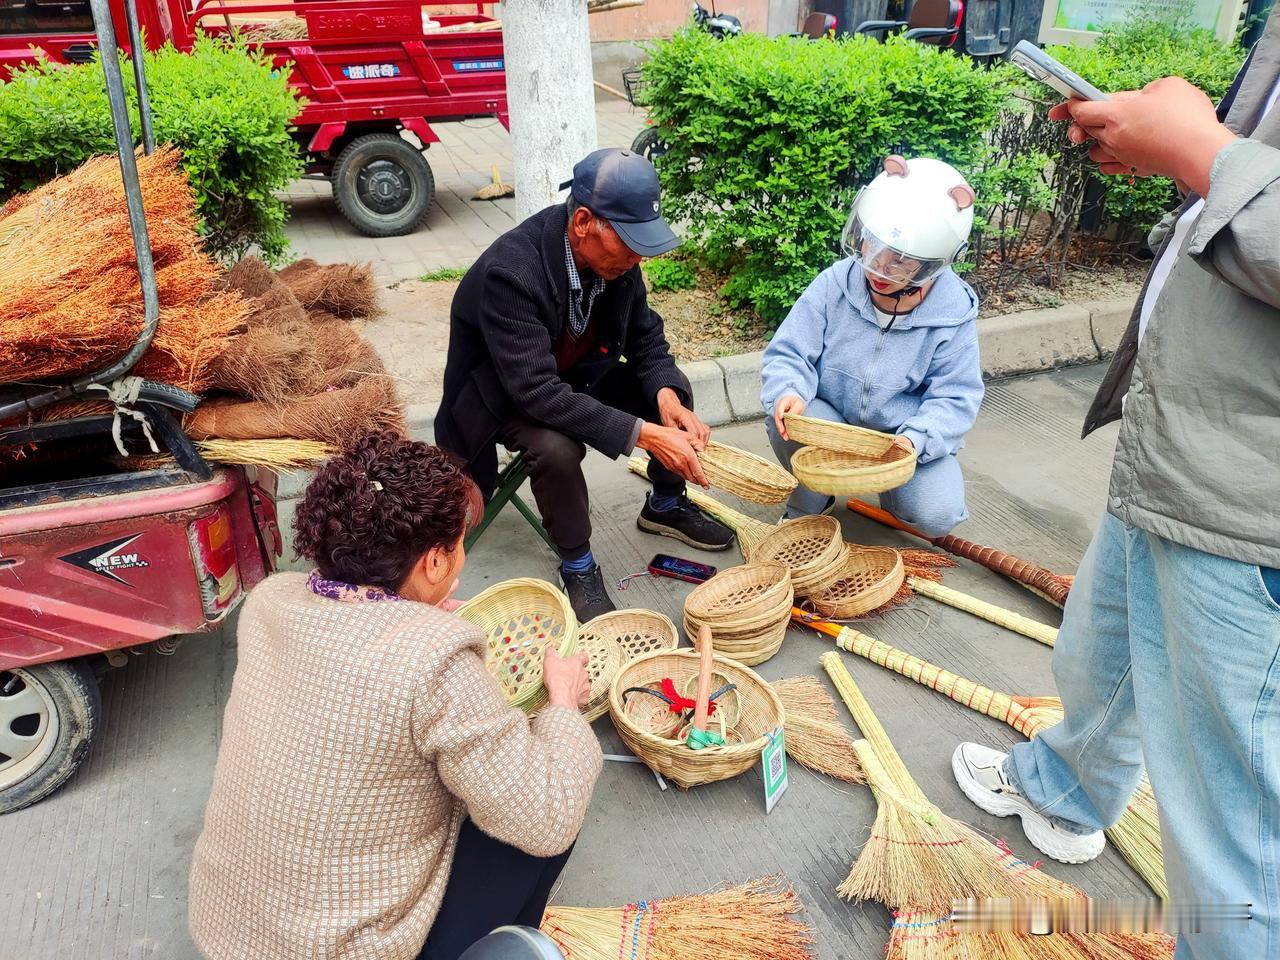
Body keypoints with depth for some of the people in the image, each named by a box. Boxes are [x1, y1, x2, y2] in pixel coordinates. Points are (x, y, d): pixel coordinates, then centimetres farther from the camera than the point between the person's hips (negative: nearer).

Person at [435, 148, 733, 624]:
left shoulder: (615, 254, -15)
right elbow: (537, 393, -39)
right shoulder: (510, 273, -36)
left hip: (574, 377, 7)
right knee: (557, 447, -35)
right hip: (503, 395, -6)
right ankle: (577, 566, -9)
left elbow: (647, 338, -3)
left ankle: (665, 505, 18)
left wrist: (665, 395, -24)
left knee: (672, 391, -7)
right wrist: (642, 433, -41)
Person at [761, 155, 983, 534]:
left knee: (937, 516, -23)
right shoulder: (834, 284, -14)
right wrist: (789, 392, -36)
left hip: (903, 433, 0)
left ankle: (893, 489, 17)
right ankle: (808, 506, -1)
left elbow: (954, 397, -11)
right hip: (833, 419, 0)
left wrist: (916, 439, -31)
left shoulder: (952, 312, -15)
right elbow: (789, 354, -11)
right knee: (786, 422, -34)